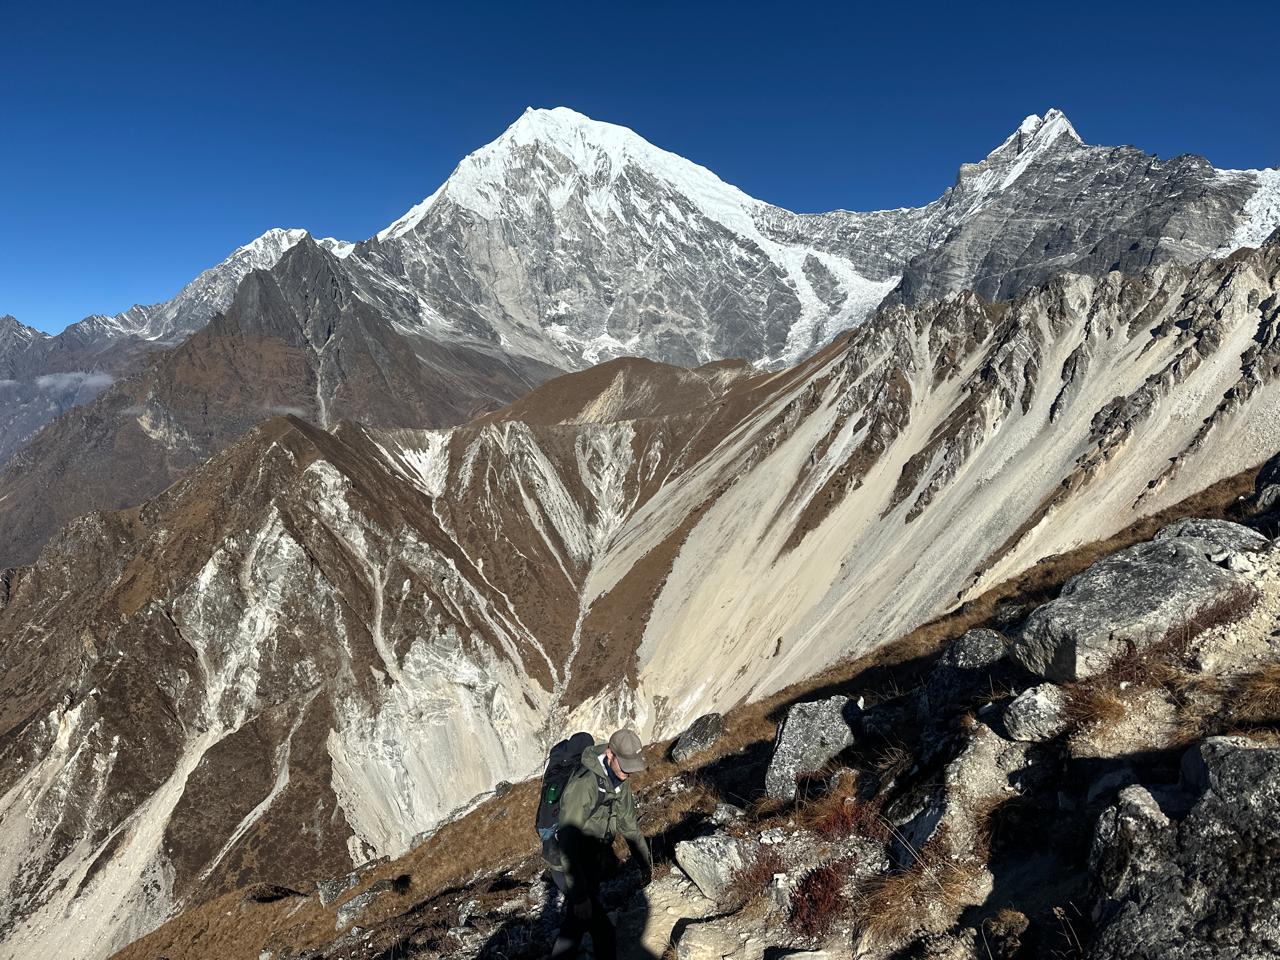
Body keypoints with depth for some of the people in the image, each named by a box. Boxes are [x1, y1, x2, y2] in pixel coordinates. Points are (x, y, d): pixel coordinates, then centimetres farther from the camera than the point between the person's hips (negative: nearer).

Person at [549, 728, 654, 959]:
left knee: (575, 922, 25)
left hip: (593, 866, 8)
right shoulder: (583, 784, -34)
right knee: (603, 934, -1)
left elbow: (628, 821, 10)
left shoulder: (618, 778, -6)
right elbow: (568, 842, -34)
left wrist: (645, 862, 17)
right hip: (571, 868, -8)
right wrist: (580, 895, -32)